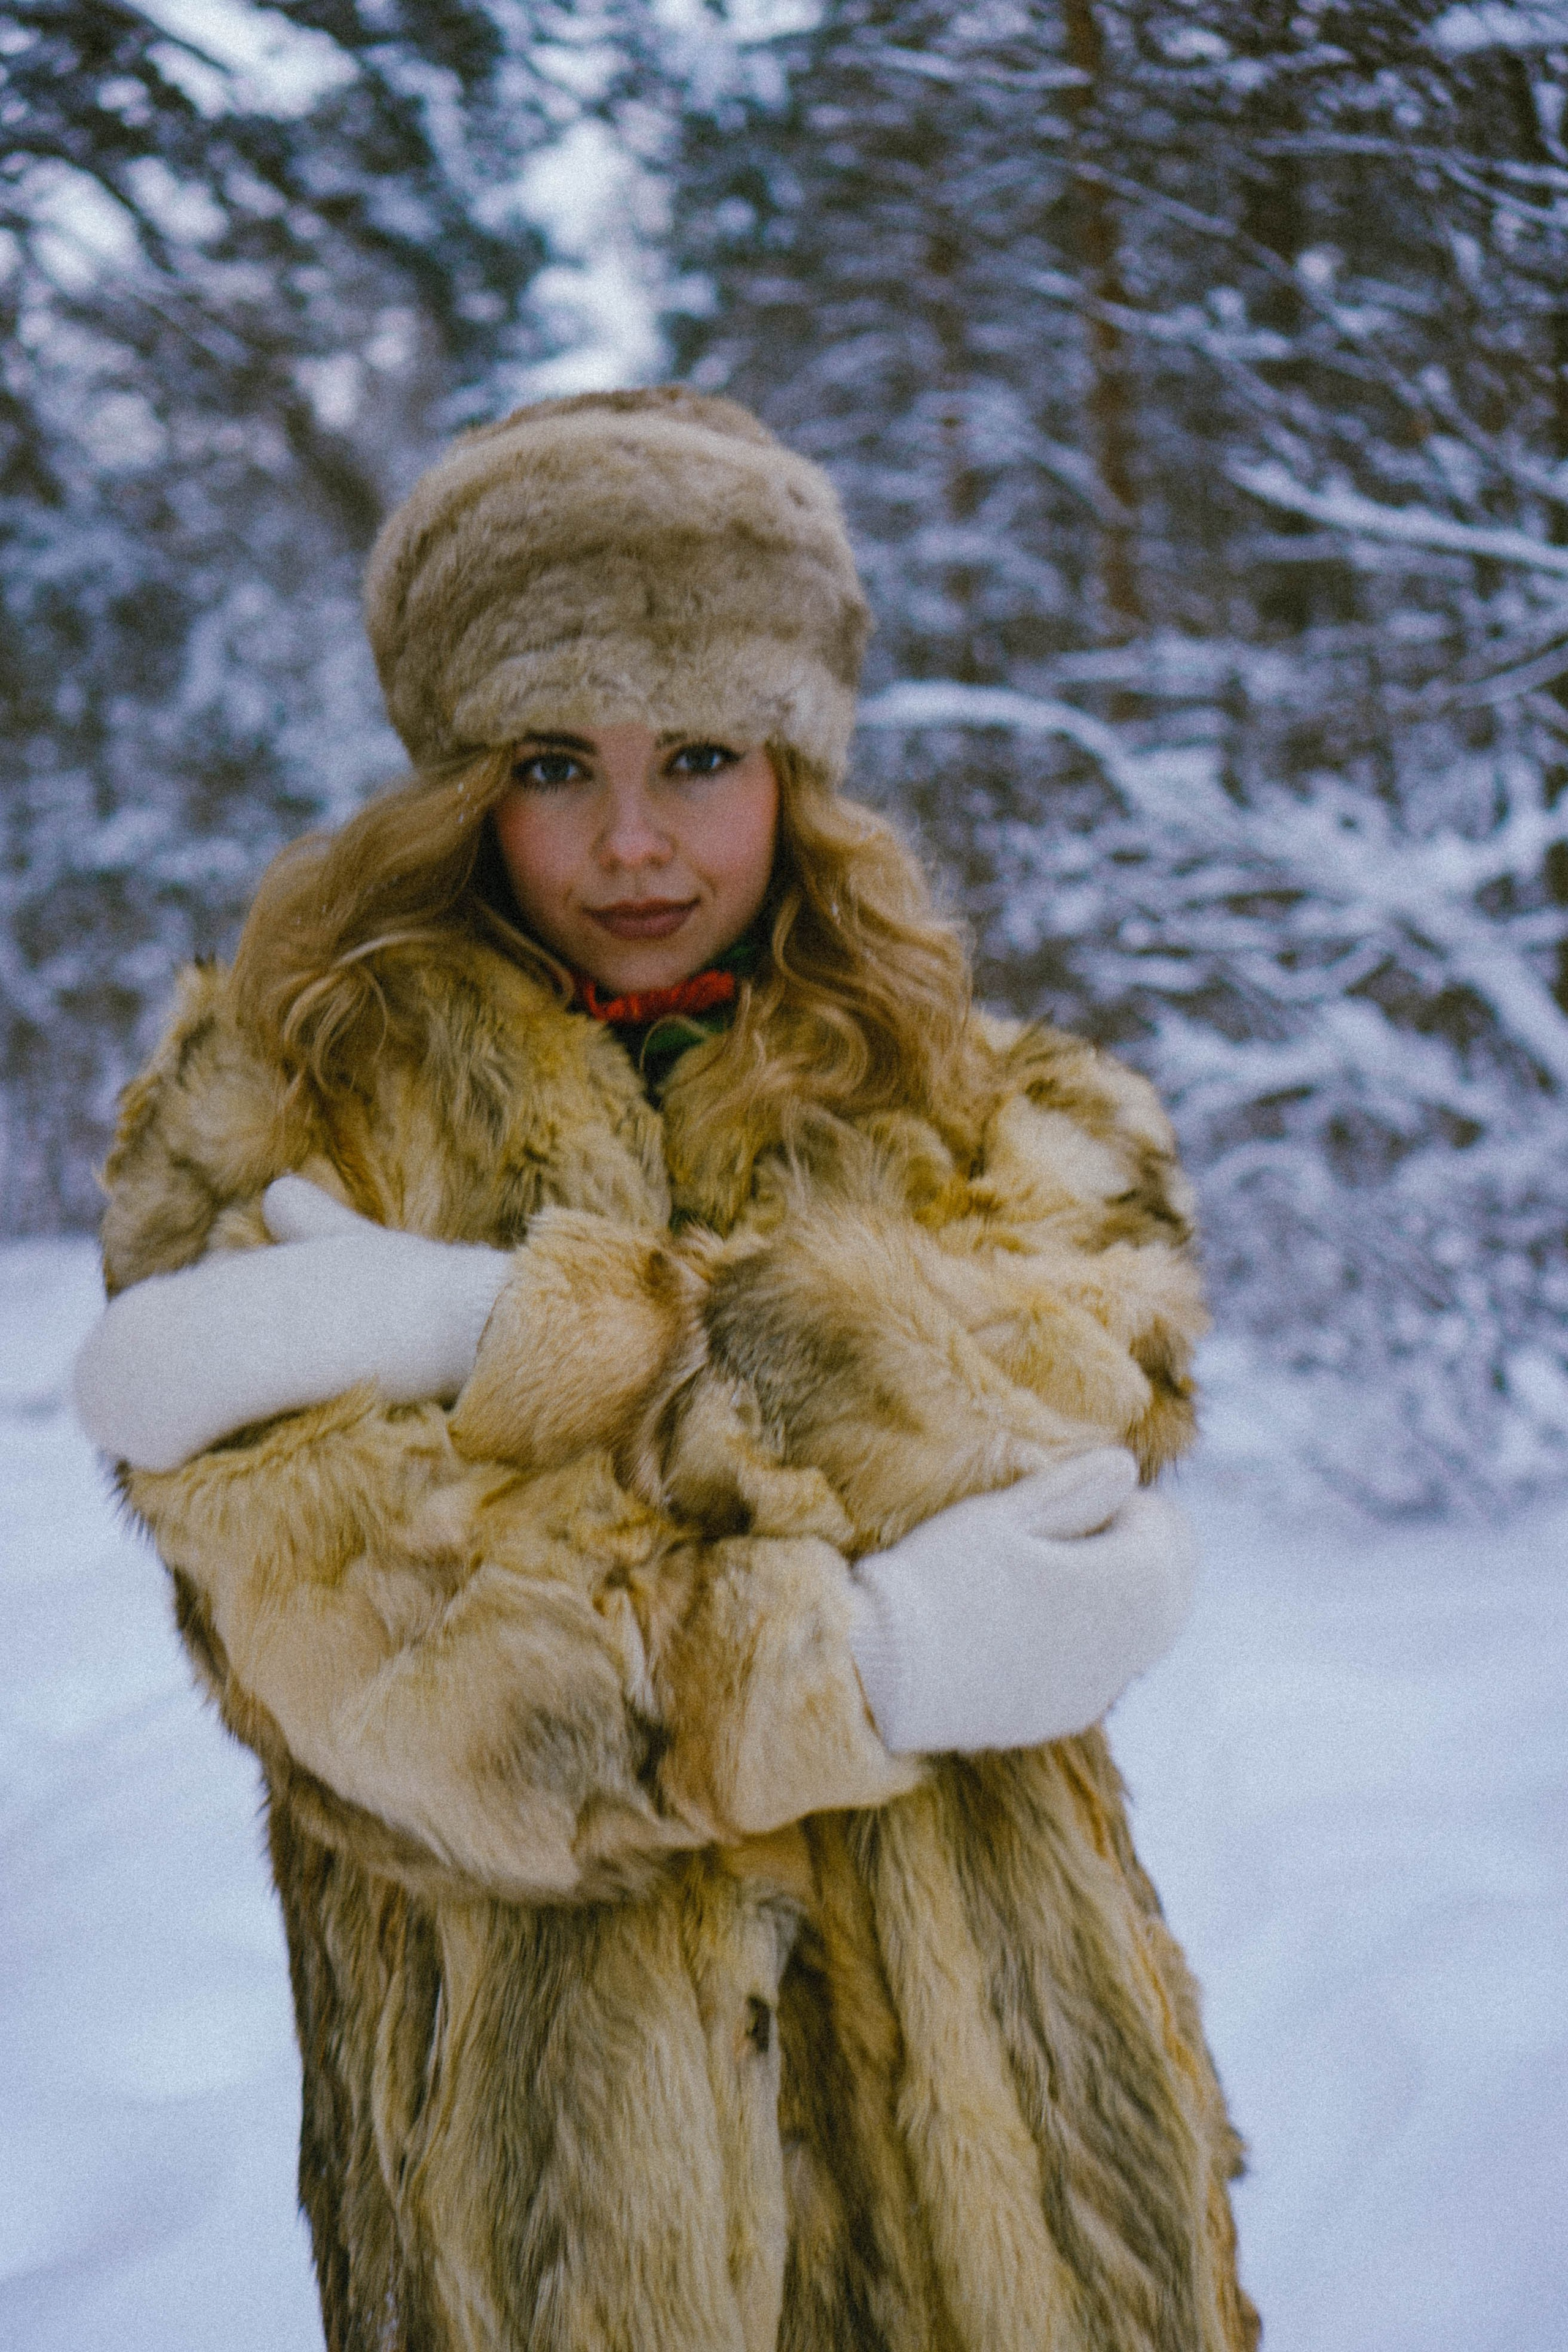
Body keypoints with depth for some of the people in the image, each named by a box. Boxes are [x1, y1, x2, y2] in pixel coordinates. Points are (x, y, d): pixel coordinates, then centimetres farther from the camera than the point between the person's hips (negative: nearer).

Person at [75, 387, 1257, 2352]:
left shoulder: (985, 1112, 10)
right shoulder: (271, 1112, 2)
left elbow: (1083, 1351, -13)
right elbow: (327, 1618, -12)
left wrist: (513, 1330, -19)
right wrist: (859, 1658, -16)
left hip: (982, 2115, 2)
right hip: (525, 2104, -2)